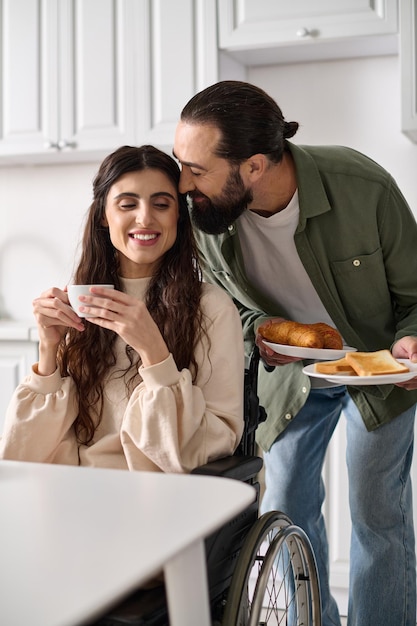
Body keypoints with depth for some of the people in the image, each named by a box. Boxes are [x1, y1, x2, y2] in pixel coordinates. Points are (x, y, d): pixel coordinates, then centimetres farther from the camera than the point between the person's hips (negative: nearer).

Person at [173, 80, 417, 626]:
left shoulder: (364, 187, -31)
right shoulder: (203, 214, -23)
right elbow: (225, 300, -2)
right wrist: (256, 328, -23)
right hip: (290, 370, 3)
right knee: (286, 508, 10)